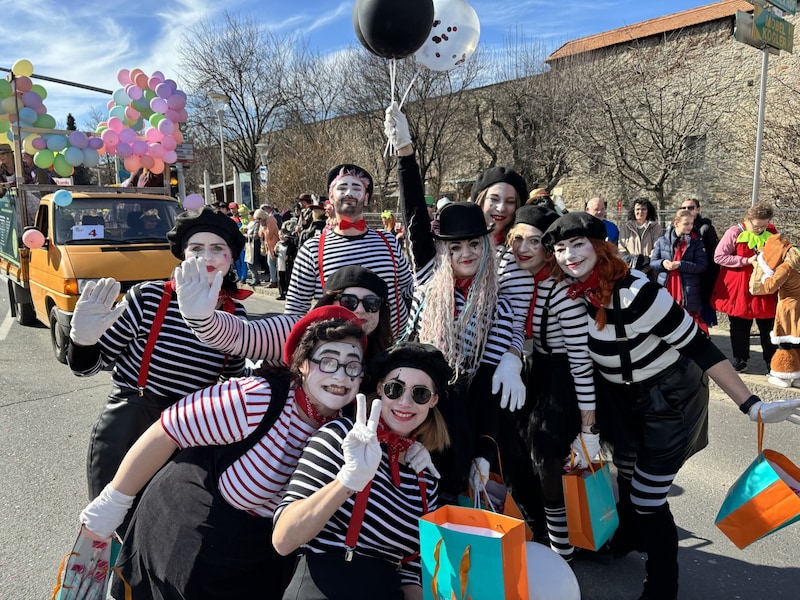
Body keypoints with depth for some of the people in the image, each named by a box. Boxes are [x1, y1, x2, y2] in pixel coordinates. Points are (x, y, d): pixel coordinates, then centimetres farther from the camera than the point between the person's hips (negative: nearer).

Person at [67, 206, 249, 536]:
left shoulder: (235, 312, -5)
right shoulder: (148, 298, -16)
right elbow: (88, 367, -9)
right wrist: (83, 339, -28)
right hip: (126, 428, -3)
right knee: (120, 526, 7)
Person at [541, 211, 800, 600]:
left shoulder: (634, 292, -32)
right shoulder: (569, 292, -13)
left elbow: (698, 345, -27)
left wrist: (752, 406, -28)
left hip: (670, 396, -6)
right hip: (621, 396, 6)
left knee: (648, 495, 0)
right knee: (627, 474, 26)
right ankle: (628, 534, 55)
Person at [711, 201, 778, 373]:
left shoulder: (771, 232, 2)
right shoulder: (735, 233, -10)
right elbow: (719, 257, -13)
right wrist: (747, 261, -18)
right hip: (739, 288, -3)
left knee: (768, 326, 7)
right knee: (739, 327, 9)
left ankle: (772, 360, 19)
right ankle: (740, 359, 22)